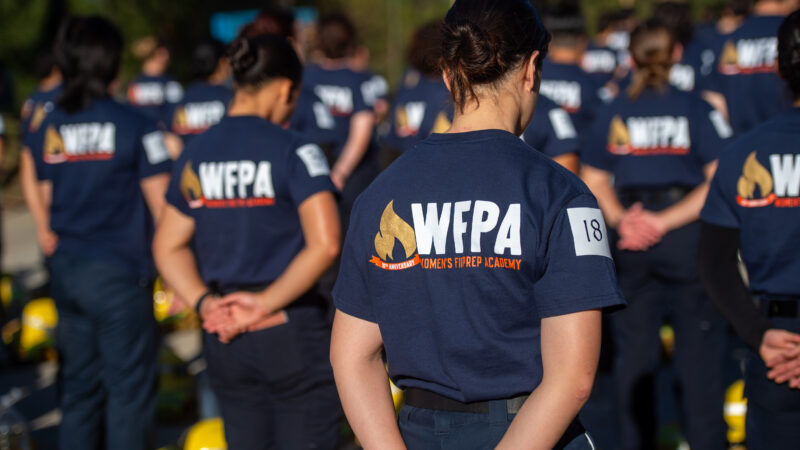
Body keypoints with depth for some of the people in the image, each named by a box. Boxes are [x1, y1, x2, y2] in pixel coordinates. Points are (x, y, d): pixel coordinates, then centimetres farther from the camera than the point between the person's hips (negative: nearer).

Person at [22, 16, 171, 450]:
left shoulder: (46, 129, 3)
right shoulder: (134, 126, -12)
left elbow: (45, 204, 10)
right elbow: (162, 205, -8)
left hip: (66, 271, 6)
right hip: (119, 273, -5)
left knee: (78, 387, 15)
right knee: (129, 390, 1)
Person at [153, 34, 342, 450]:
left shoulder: (195, 155, 5)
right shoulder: (293, 152, -12)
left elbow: (168, 246, 10)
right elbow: (324, 244, -21)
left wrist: (204, 302, -2)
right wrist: (267, 302, -15)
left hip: (225, 335, 5)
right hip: (291, 335, -5)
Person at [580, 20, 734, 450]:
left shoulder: (612, 114, 4)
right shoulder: (696, 110, -7)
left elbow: (594, 179, 7)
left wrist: (619, 219, -5)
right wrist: (667, 220, -13)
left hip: (632, 242, 3)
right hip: (690, 238, -3)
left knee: (633, 347, 11)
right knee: (698, 349, 3)